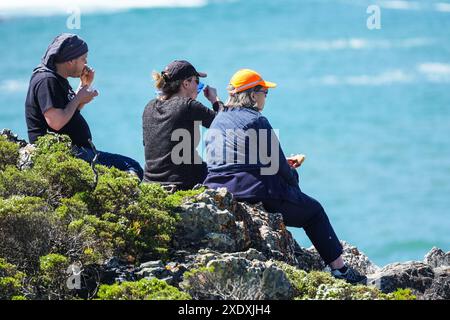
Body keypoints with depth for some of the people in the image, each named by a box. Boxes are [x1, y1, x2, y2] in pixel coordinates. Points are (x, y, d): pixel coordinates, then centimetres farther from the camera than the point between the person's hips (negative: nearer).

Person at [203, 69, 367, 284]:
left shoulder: (217, 121, 15)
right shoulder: (257, 121, -10)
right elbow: (277, 165, -9)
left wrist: (285, 162, 24)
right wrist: (292, 176, 14)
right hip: (256, 194, -8)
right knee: (314, 211, 12)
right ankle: (339, 268, 11)